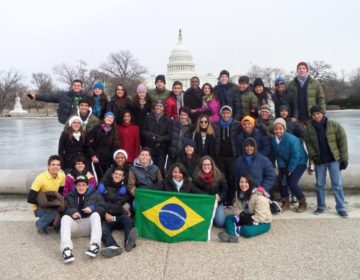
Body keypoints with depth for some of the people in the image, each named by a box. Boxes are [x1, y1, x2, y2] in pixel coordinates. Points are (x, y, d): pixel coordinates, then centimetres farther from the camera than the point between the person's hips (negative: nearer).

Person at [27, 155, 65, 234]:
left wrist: (59, 201, -14)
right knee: (55, 212, -33)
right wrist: (51, 203, -25)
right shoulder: (40, 178, -24)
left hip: (53, 205, 6)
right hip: (39, 207, -6)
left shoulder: (62, 176, -9)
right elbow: (30, 199, -24)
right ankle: (40, 224, -3)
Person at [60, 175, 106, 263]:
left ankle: (95, 244, -49)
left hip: (89, 224, -1)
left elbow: (102, 208, 2)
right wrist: (72, 212, -20)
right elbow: (65, 209, 2)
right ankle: (66, 248, -49)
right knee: (65, 217, -28)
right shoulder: (70, 196, 20)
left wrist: (92, 208, -19)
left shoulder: (95, 194, 16)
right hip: (75, 224, 1)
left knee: (95, 214, -29)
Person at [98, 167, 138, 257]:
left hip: (120, 217, 1)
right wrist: (105, 213, -5)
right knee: (102, 228, -34)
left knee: (128, 219, -34)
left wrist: (126, 209, -2)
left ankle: (129, 241, -62)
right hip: (106, 218, -1)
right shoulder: (104, 186, 17)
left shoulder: (124, 188, 20)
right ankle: (113, 247, -63)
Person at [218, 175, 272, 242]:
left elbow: (261, 216, -25)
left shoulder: (259, 196, -24)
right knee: (228, 218, -13)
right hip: (247, 218, 7)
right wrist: (241, 214, -18)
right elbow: (236, 208, 3)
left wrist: (249, 220, -24)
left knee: (247, 231, -38)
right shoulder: (239, 193, 0)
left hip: (262, 222, -7)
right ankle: (232, 236, -39)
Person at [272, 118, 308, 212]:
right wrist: (282, 167, -11)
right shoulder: (273, 139, -8)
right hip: (286, 163, 6)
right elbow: (277, 155, -1)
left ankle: (303, 203, 8)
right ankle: (285, 203, 12)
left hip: (299, 162, -6)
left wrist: (289, 170, -19)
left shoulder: (291, 139, -27)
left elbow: (296, 156, -24)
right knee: (281, 180, -6)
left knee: (292, 183, -15)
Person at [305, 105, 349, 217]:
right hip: (319, 161, 3)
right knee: (320, 185, 11)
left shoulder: (334, 125, -10)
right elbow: (308, 143, 6)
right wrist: (313, 155, -8)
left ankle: (341, 208, 11)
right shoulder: (309, 128, -2)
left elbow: (343, 142, -8)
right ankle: (321, 206, 24)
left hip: (334, 159, -3)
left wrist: (344, 159, -9)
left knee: (337, 184, 1)